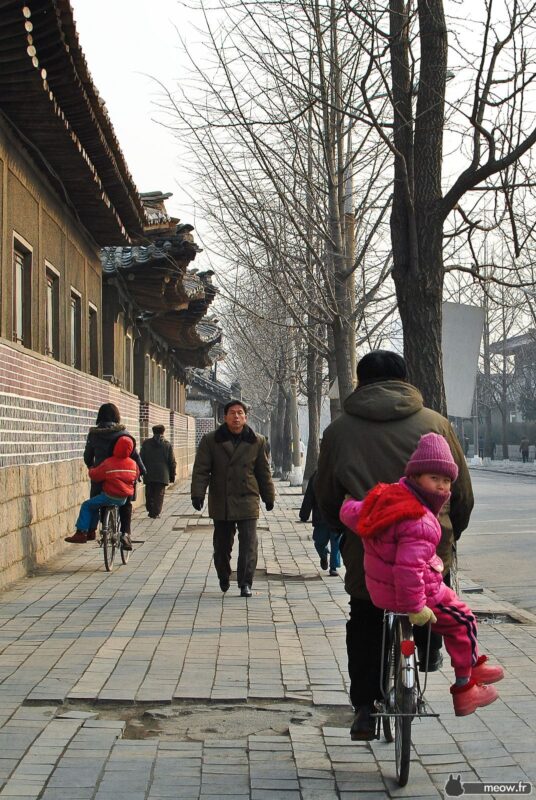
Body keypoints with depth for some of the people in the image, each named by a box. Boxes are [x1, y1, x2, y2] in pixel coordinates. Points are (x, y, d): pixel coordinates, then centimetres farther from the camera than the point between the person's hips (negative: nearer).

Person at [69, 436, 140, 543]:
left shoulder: (108, 463, -16)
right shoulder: (133, 464, -1)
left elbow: (94, 476, -9)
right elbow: (136, 477, 16)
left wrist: (91, 469, 12)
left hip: (109, 497, -6)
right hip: (124, 499, 6)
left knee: (86, 506, 8)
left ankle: (82, 533, 0)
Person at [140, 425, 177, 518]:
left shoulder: (146, 443, 2)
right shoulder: (167, 444, 0)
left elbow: (141, 459, 3)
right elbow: (172, 462, 1)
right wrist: (172, 475, 10)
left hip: (149, 475, 1)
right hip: (162, 475, -1)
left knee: (149, 494, 13)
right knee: (159, 494, 3)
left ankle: (150, 510, 15)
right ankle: (156, 513, -2)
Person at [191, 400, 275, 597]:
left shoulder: (256, 442, 5)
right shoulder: (210, 441, 1)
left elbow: (263, 472, 12)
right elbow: (201, 470, -2)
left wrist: (268, 497, 15)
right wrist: (198, 494, -12)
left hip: (247, 500, 0)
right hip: (221, 503, 0)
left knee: (248, 544, -8)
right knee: (222, 544, 12)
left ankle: (245, 583, -4)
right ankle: (223, 577, 35)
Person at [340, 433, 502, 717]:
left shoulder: (386, 496, -4)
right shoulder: (420, 524, -31)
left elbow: (350, 514, 7)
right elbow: (408, 567, -38)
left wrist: (349, 502, 31)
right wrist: (416, 608, -26)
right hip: (411, 594, -9)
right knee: (463, 621, 15)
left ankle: (474, 666, 46)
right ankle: (464, 692, 25)